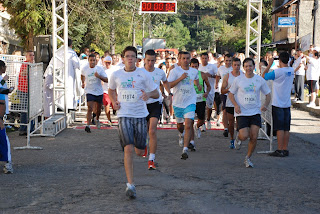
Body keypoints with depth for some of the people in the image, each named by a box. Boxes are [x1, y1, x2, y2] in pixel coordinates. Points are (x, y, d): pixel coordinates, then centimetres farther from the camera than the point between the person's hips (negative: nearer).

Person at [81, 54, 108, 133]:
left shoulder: (99, 69, -9)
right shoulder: (85, 69, -4)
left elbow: (106, 80, -14)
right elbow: (82, 75, 22)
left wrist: (99, 76, -27)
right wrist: (83, 83, 17)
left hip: (99, 92, 2)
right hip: (89, 92, -1)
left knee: (98, 108, 17)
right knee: (90, 108, -18)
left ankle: (97, 119, 47)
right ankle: (88, 126, -22)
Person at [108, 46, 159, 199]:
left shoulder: (143, 74, 0)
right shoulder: (116, 75, 4)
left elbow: (156, 93, 4)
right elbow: (111, 90, 24)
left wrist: (149, 94, -19)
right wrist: (114, 101, 4)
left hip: (140, 115, 1)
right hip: (124, 115, 0)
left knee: (140, 152, 4)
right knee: (128, 149, -15)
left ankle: (142, 146, 44)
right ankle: (130, 185, -11)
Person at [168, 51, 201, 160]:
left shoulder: (194, 71, 7)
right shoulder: (175, 71, -5)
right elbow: (168, 85, -15)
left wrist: (198, 85, 15)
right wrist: (180, 78, -23)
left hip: (190, 102, 0)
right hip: (178, 102, 0)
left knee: (188, 126, -15)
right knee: (179, 125, 18)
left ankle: (185, 150, -16)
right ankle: (181, 134, 55)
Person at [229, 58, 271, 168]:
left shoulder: (260, 80, 2)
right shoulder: (238, 80, -2)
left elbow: (268, 95, 11)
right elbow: (230, 94, 6)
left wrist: (265, 105, -10)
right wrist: (236, 105, -11)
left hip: (255, 112, 2)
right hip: (242, 113, -2)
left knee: (254, 137, -5)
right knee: (244, 136, -15)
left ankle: (248, 158, 16)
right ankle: (238, 137, 23)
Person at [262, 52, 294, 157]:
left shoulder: (277, 72, -16)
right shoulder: (292, 71, 4)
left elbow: (264, 76, -4)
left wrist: (270, 64, 2)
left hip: (278, 104, -6)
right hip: (287, 103, 6)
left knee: (280, 128, -4)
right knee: (286, 128, 8)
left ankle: (280, 150, -3)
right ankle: (285, 149, 12)